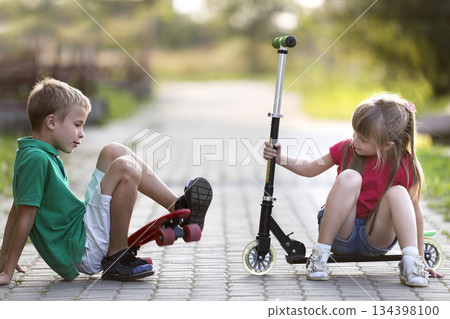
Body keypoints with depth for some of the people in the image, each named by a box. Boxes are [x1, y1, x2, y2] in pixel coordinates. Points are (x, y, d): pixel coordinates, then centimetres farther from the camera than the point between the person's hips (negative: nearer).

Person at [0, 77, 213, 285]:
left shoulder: (28, 155, 14)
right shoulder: (36, 160, -18)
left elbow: (17, 210, 21)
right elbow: (25, 219, -18)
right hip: (80, 254, -11)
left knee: (114, 152, 11)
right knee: (125, 168, -22)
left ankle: (176, 206, 11)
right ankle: (116, 260, -15)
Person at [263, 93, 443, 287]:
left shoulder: (404, 166, -13)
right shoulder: (346, 149, -7)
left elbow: (413, 211, -4)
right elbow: (311, 169, 9)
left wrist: (420, 257, -3)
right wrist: (279, 158, -6)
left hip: (374, 237, -1)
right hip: (340, 232, 1)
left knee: (398, 193, -28)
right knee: (349, 177, -29)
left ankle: (411, 262, -32)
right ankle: (320, 255, -27)